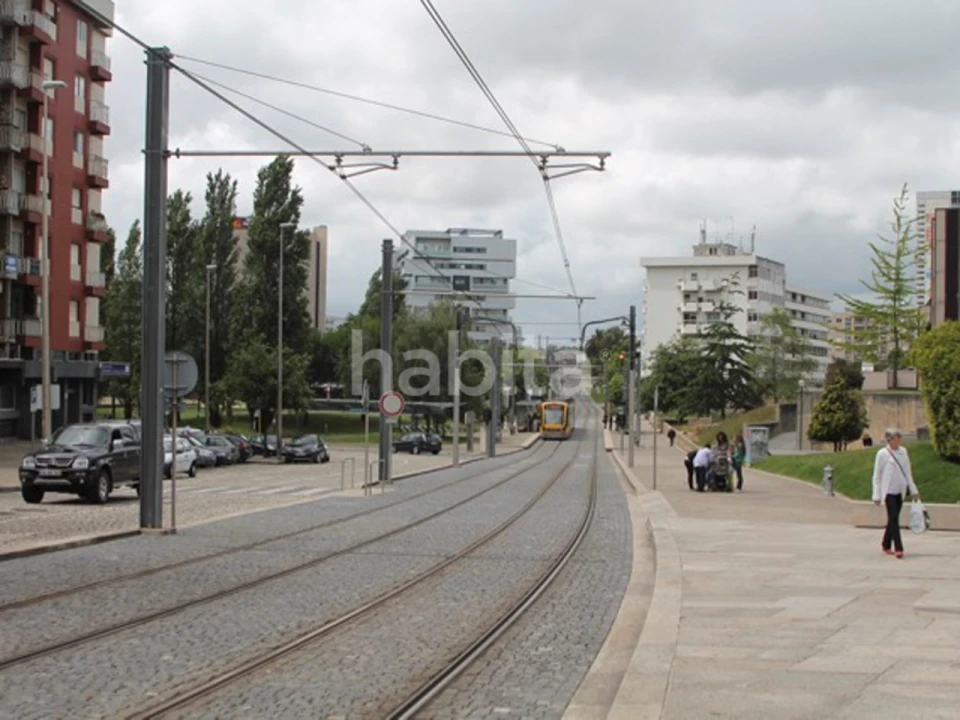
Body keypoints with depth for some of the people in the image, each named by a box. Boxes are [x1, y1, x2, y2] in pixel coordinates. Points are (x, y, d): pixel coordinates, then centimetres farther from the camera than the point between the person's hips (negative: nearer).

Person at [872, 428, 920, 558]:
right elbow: (876, 476, -4)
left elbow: (907, 472, 17)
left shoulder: (903, 451, 9)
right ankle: (898, 548, -14)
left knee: (893, 519, 10)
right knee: (893, 519, -11)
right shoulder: (882, 453, -7)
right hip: (889, 490, -5)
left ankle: (886, 545, 25)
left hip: (900, 491, 5)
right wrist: (876, 495, -7)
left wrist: (913, 489, 16)